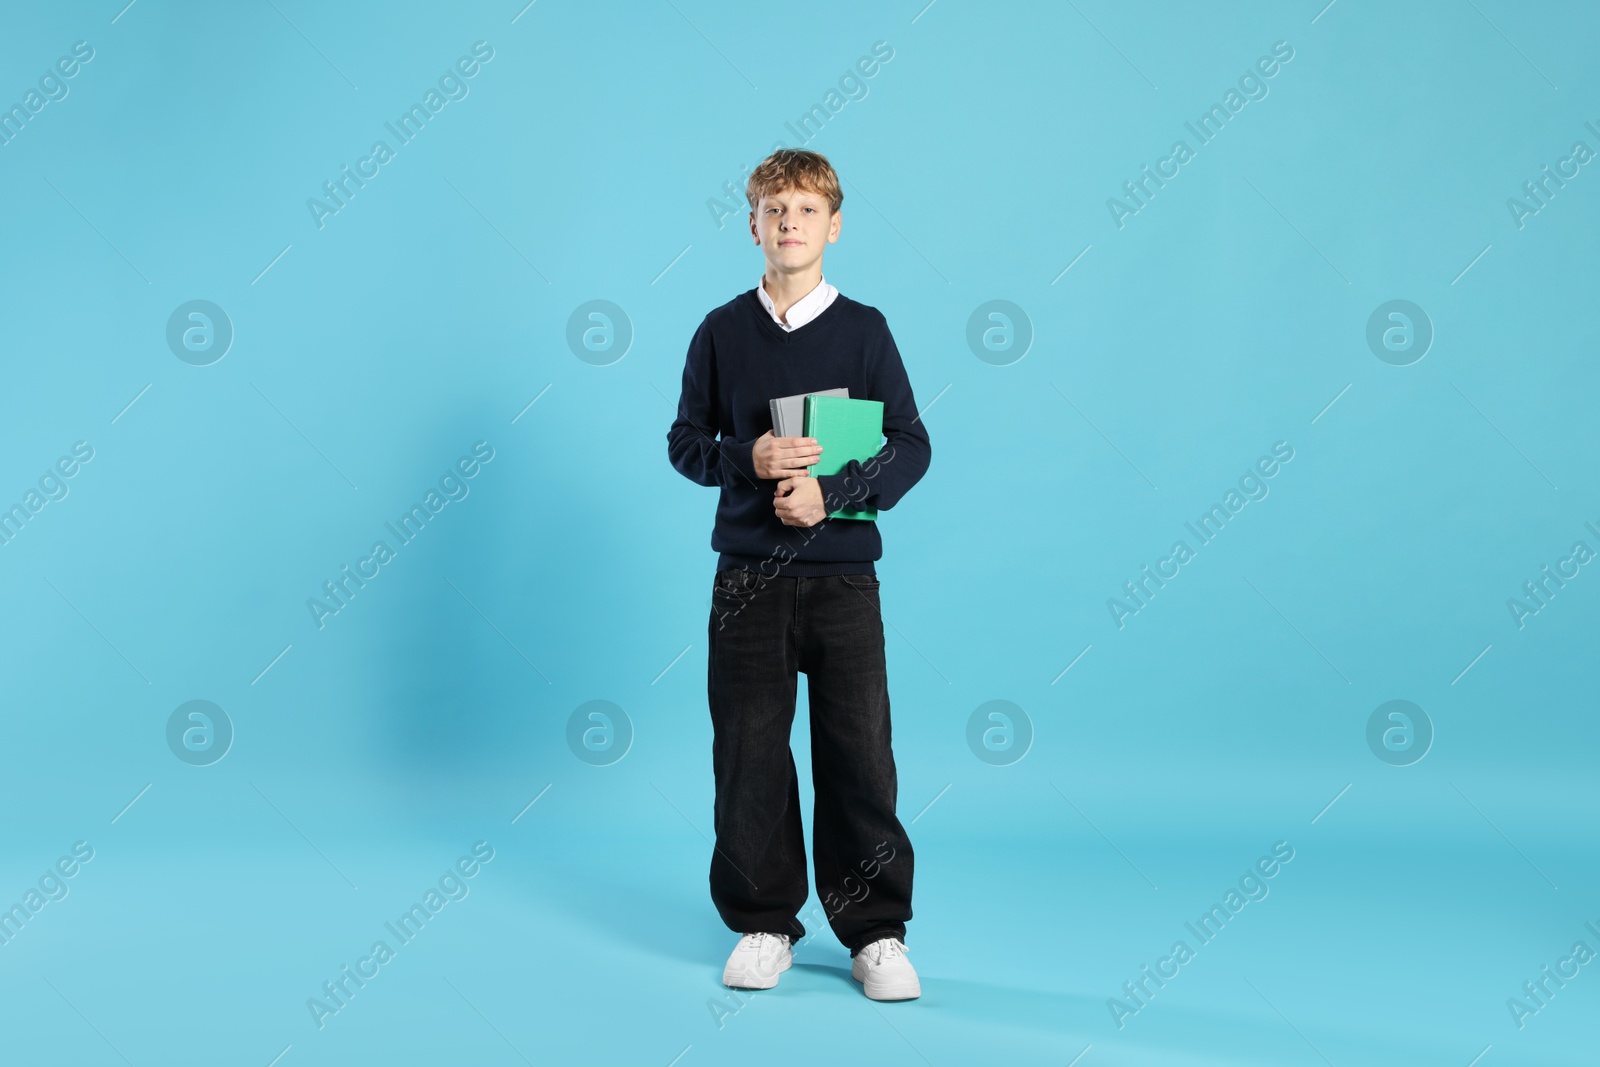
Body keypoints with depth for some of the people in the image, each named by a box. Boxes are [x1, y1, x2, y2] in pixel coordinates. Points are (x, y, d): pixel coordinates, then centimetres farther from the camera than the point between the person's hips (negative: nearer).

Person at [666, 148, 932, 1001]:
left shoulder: (864, 329, 3)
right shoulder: (722, 332, 6)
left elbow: (913, 446, 1)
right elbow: (684, 442, 9)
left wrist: (831, 491, -14)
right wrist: (746, 460, -11)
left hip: (843, 571, -1)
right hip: (748, 573, 1)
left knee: (859, 752, 0)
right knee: (749, 753, 5)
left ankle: (875, 933, 13)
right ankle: (763, 924, 20)